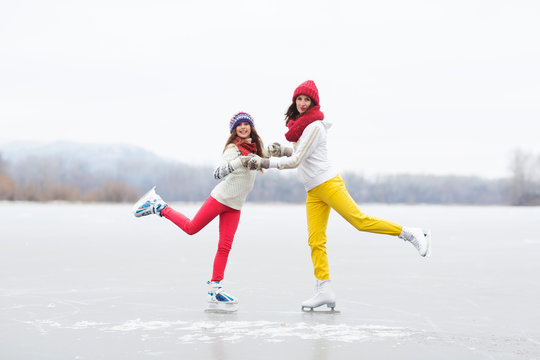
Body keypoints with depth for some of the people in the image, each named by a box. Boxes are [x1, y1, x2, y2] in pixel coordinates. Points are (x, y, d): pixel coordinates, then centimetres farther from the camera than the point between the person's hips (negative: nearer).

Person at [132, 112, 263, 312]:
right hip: (221, 197, -6)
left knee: (225, 247, 1)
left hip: (235, 206, 6)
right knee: (191, 227, 0)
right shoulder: (233, 149, -13)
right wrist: (240, 162, -39)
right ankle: (159, 207, 19)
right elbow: (217, 173, -26)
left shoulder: (254, 148, 11)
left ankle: (214, 289, 3)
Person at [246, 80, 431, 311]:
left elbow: (296, 160, -16)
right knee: (315, 240, -3)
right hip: (313, 193, 8)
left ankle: (411, 234, -5)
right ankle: (324, 290, -6)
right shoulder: (300, 124, 16)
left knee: (359, 220, -16)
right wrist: (281, 151, 9)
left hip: (328, 184, -8)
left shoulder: (314, 126, -11)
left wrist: (265, 163, -15)